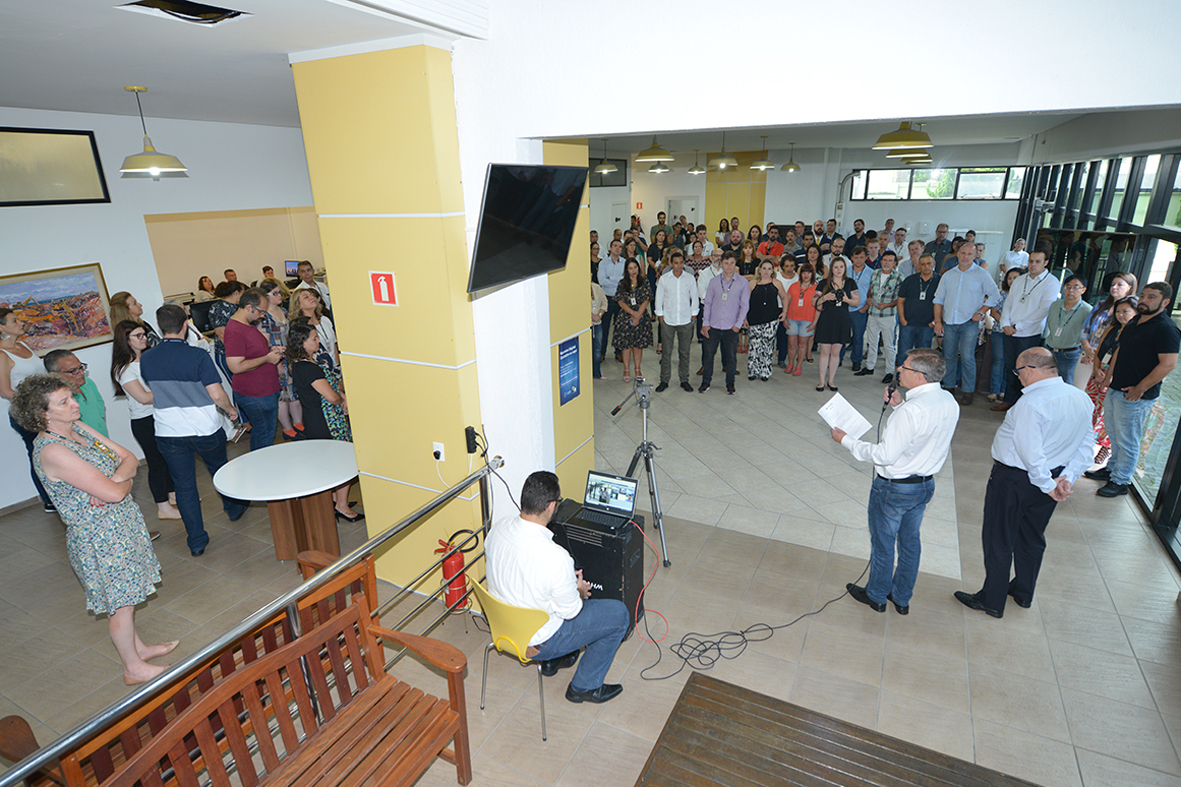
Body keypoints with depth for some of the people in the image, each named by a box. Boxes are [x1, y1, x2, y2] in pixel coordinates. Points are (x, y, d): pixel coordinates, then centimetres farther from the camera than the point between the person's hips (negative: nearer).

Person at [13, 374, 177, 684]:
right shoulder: (52, 451, -26)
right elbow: (114, 493, -28)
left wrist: (116, 477, -18)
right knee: (120, 602, 9)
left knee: (126, 595, 23)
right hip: (99, 538, -8)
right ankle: (134, 668, 27)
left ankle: (138, 647, 42)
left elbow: (129, 458, 2)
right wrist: (123, 480, -7)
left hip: (122, 522, 8)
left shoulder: (77, 427, 1)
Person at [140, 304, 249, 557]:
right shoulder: (197, 356, -18)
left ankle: (196, 541, 14)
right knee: (219, 471, 22)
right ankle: (234, 508, 45)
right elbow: (217, 395, -18)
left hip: (167, 432, 3)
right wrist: (231, 409, 1)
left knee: (183, 484, 10)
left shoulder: (146, 360, -3)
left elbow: (153, 392, 14)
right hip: (205, 429, -2)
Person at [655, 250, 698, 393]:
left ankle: (684, 380, 19)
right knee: (666, 352, 2)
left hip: (686, 321, 1)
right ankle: (664, 381, 12)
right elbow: (659, 298, 5)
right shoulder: (664, 279, 0)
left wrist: (694, 316, 6)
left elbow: (694, 298, 8)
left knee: (684, 352, 7)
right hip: (668, 321, 0)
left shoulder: (690, 278, 2)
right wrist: (660, 315, 2)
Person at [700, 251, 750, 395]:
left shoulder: (743, 283, 0)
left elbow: (744, 306, 2)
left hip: (731, 328, -1)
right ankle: (706, 382, 20)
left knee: (731, 356, 6)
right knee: (708, 354, 5)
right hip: (713, 326, 1)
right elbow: (708, 303, 8)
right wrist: (705, 323, 1)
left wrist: (738, 324, -5)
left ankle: (730, 383, 23)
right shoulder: (714, 281, 5)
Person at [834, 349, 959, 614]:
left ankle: (876, 596, 34)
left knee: (883, 543, 14)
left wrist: (846, 440, -18)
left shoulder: (912, 411, -31)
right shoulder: (949, 401, -4)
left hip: (894, 488, -8)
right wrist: (900, 406, 4)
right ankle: (902, 598, 40)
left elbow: (885, 455, -27)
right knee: (910, 541, 23)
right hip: (926, 483, 8)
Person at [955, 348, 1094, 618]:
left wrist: (1048, 485, -15)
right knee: (1032, 538, 24)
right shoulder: (1082, 399, -1)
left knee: (998, 542, 8)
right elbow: (1086, 445, 3)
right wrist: (1068, 477, -1)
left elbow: (1030, 453, -28)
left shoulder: (1031, 403, -27)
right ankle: (1023, 593, 41)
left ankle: (992, 601, 21)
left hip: (1014, 480, -8)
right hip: (1052, 477, 8)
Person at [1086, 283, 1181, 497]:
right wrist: (1110, 373, 16)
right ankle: (1112, 469, 37)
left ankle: (1120, 481, 14)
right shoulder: (1136, 321, 10)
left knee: (1127, 440, 2)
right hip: (1116, 389, 9)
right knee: (1114, 433, 21)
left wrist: (1140, 389, -21)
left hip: (1136, 396, -9)